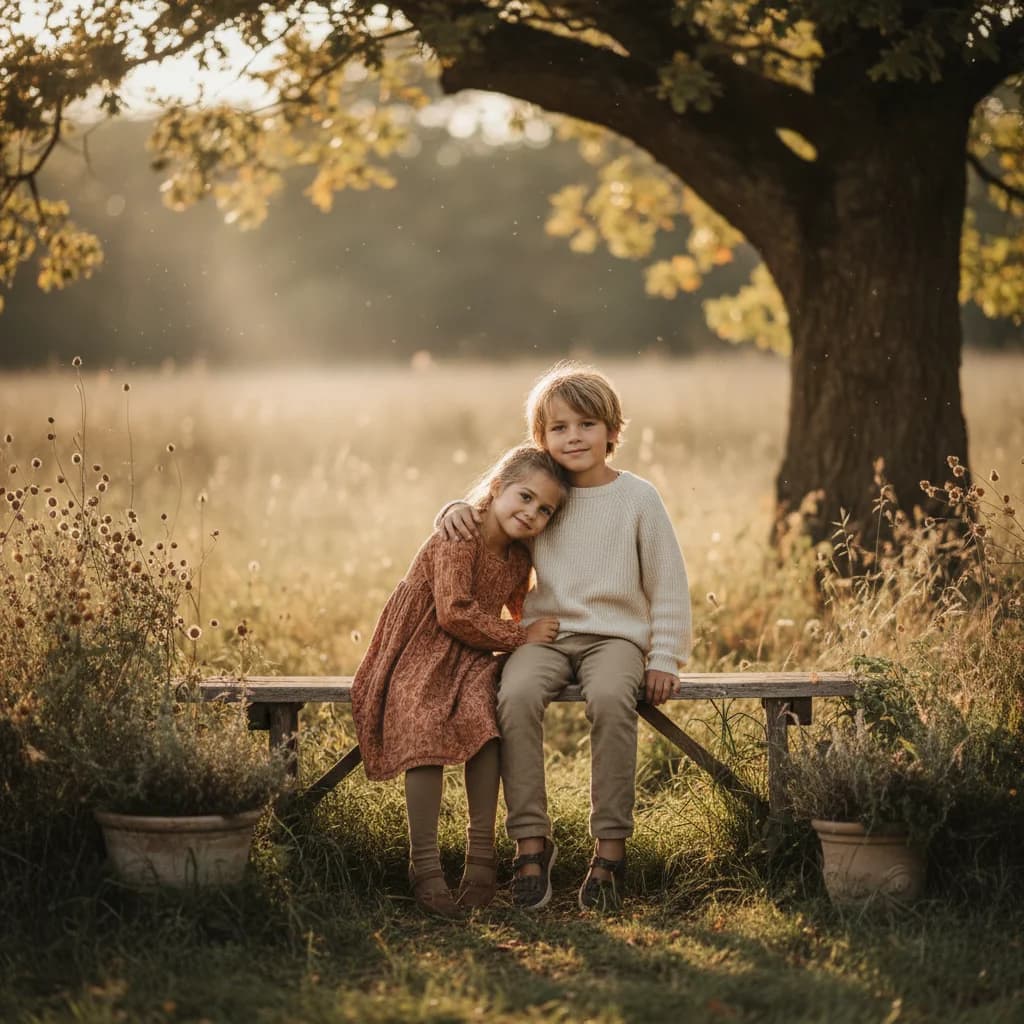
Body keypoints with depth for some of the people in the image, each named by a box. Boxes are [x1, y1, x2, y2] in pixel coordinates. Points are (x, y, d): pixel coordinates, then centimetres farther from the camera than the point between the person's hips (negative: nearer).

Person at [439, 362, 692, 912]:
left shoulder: (638, 498, 3)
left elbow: (668, 585, 5)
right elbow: (485, 522, 23)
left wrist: (664, 659, -3)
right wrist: (456, 510, -2)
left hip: (615, 634, -2)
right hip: (546, 633, 2)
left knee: (610, 699, -36)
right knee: (516, 695, -31)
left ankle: (610, 849, -26)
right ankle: (531, 841, -22)